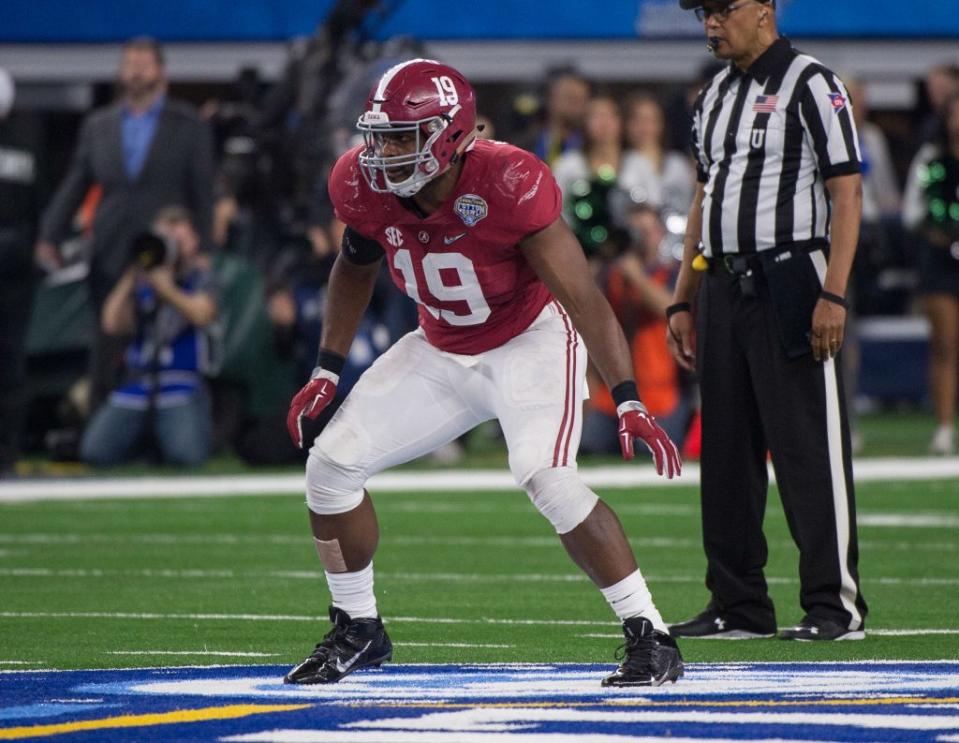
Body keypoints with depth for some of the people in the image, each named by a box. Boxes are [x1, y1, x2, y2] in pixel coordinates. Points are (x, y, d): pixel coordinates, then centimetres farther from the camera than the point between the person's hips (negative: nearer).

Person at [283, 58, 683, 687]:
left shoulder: (508, 186, -32)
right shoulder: (363, 187, -16)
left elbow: (584, 298, -31)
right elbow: (356, 269, 8)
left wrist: (628, 402, -39)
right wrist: (327, 371, 6)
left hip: (531, 342, -6)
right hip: (442, 350, 6)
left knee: (547, 478, -28)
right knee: (332, 465, -1)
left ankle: (651, 637, -18)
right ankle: (358, 631, 20)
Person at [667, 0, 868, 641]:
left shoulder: (810, 85, -6)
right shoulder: (715, 96, 17)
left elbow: (847, 195, -11)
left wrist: (833, 295, -19)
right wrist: (683, 303, 18)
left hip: (790, 276, -8)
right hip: (722, 284, 8)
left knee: (809, 446, -7)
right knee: (727, 447, 8)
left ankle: (836, 605, -4)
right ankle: (739, 606, 14)